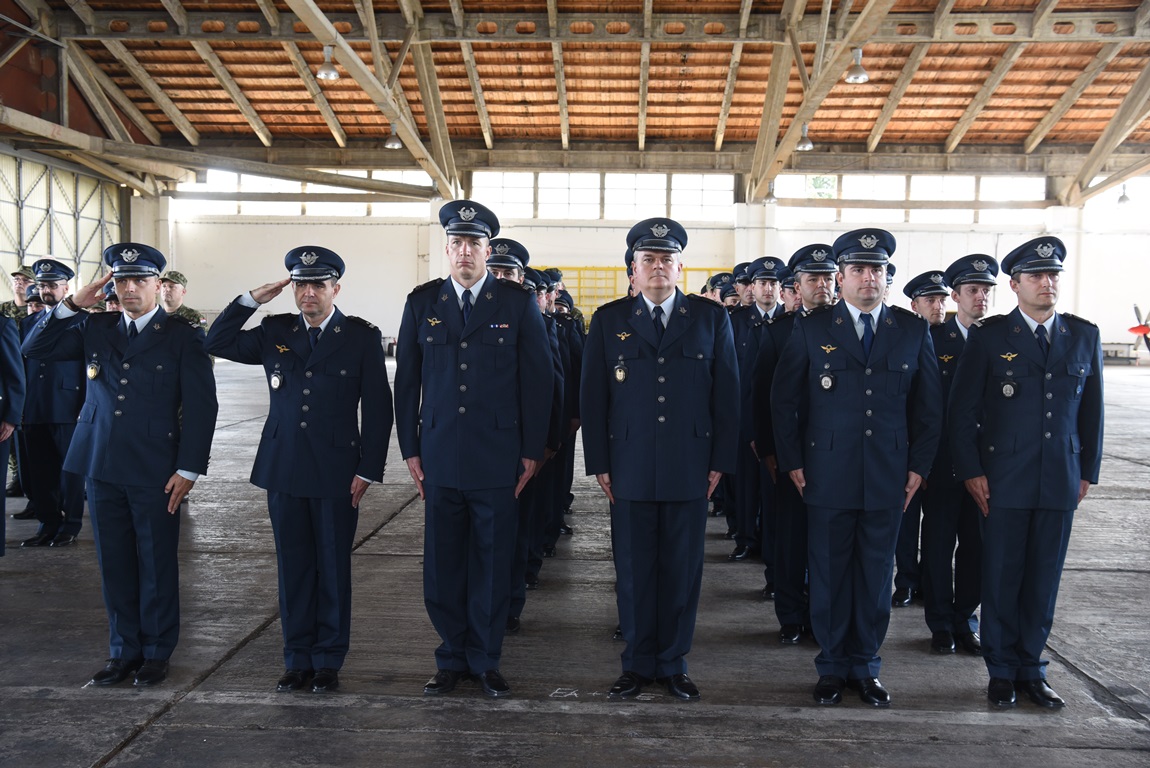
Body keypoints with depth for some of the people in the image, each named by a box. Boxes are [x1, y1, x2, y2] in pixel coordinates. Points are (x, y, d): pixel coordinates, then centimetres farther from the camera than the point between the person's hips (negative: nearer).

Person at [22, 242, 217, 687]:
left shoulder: (183, 337, -4)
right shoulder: (95, 329, 10)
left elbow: (201, 407, -6)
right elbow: (34, 349, 7)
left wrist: (188, 469, -11)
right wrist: (72, 305, -4)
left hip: (155, 472, -4)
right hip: (102, 467, 4)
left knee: (157, 565, 7)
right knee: (114, 565, 12)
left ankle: (156, 653, 21)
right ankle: (124, 651, 25)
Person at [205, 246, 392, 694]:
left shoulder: (362, 337, -1)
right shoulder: (275, 332, 9)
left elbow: (377, 408, -2)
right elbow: (217, 344, 8)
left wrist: (368, 470, -7)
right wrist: (253, 299, -1)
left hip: (336, 473, -3)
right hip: (283, 470, 3)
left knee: (333, 568, 7)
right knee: (293, 567, 10)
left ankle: (329, 661, 20)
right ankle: (297, 660, 22)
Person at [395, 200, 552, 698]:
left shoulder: (519, 305, 0)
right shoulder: (421, 303, 6)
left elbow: (538, 380, 1)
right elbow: (407, 381, 9)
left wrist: (532, 451, -1)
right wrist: (410, 448, 5)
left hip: (498, 459, -1)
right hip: (439, 457, 2)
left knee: (493, 565, 6)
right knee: (443, 564, 8)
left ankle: (486, 661, 22)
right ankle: (452, 660, 24)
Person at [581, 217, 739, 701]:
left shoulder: (711, 318, 6)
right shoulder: (608, 321, 7)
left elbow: (726, 394, 5)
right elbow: (593, 397, 6)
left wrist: (721, 461, 0)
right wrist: (599, 463, 0)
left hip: (690, 470, 0)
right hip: (629, 470, 0)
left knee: (682, 571, 7)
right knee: (633, 571, 7)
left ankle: (673, 665, 22)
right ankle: (637, 665, 22)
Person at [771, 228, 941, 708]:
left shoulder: (913, 331, 6)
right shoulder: (811, 330, 0)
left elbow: (929, 405, 10)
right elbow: (783, 400, 4)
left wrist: (919, 466, 4)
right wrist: (792, 462, -1)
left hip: (888, 479, 2)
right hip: (827, 478, -1)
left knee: (876, 576, 9)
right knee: (828, 575, 6)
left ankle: (866, 667, 24)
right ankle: (832, 667, 21)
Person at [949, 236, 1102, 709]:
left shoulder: (1084, 336, 8)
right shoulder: (989, 336, -2)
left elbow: (1091, 410, 12)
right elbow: (962, 410, -2)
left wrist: (1088, 471, 8)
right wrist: (971, 471, -7)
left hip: (1060, 482, 3)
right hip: (1003, 480, -3)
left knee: (1044, 579, 9)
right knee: (1001, 578, 4)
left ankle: (1030, 669, 23)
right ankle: (1002, 672, 18)